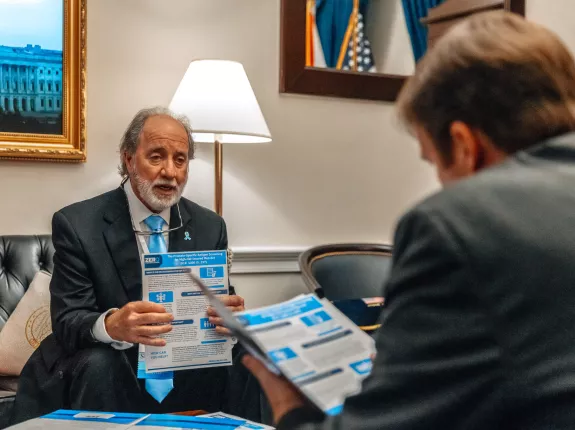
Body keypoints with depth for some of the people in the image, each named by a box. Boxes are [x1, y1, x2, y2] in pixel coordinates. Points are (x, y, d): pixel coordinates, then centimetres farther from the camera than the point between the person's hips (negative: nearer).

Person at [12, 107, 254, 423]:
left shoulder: (210, 227, 4)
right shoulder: (77, 224, -7)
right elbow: (66, 321, -14)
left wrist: (231, 316, -24)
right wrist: (110, 325, -38)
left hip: (188, 376, 3)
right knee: (98, 364, -34)